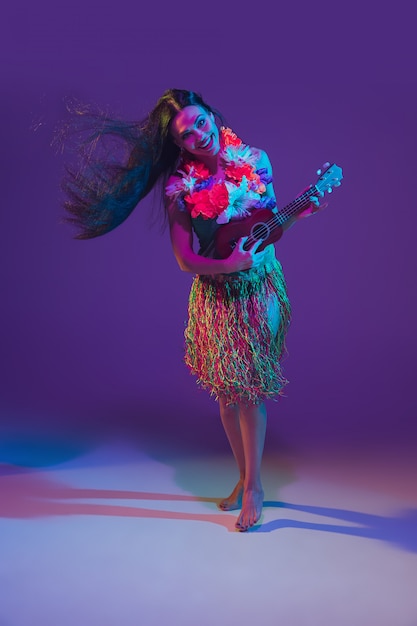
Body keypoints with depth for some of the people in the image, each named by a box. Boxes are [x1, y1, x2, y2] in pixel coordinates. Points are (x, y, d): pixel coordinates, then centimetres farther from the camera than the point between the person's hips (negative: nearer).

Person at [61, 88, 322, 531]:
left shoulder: (255, 160, -2)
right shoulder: (180, 186, -9)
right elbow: (186, 260, -11)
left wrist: (297, 214, -11)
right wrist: (238, 261, -18)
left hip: (261, 291, 0)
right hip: (216, 298, 0)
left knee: (250, 390, -1)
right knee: (227, 393, 8)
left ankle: (252, 487, 15)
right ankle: (246, 478, 31)